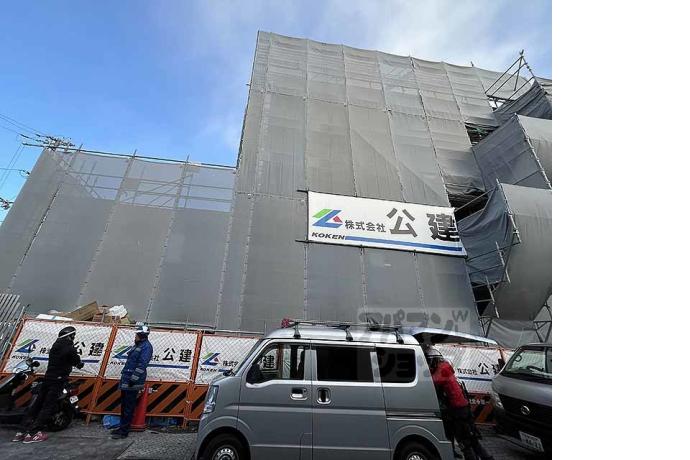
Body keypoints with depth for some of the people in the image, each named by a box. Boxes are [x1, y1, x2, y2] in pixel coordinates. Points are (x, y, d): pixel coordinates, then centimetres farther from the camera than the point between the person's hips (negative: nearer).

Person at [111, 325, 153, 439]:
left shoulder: (146, 346, -18)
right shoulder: (137, 345, 14)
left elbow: (142, 365, -23)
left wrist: (133, 379, -23)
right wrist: (124, 377, 22)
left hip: (133, 382, -10)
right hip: (126, 380, 10)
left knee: (128, 406, -1)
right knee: (123, 404, 19)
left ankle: (124, 431, 9)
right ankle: (122, 427, 32)